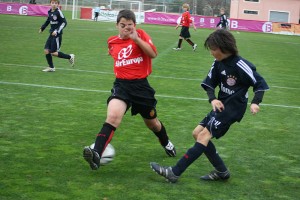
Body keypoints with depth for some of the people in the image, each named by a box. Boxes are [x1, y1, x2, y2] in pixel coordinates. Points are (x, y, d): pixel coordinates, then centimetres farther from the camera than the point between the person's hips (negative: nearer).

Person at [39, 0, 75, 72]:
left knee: (53, 52, -7)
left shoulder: (58, 12, -14)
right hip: (52, 34, 7)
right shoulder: (50, 12, 7)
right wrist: (42, 28, 19)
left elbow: (64, 22, -15)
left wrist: (57, 31, -22)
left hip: (57, 35, -7)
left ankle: (70, 57, 10)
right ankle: (51, 67, 16)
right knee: (46, 50, 2)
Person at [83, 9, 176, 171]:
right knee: (113, 117, -27)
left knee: (152, 122, 19)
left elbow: (153, 54, -19)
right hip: (121, 85, 1)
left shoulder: (140, 35, -4)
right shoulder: (112, 42, 6)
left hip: (141, 85, -1)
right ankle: (96, 155, -36)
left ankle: (166, 143, 51)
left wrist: (136, 38, -25)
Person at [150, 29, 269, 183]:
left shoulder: (241, 65, -19)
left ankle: (174, 173, -16)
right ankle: (221, 171, 11)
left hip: (233, 108, -9)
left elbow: (260, 83, -12)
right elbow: (209, 83, 8)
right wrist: (213, 99, -11)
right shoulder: (218, 63, 2)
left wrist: (255, 102, -24)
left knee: (204, 136, -16)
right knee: (197, 133, 6)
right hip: (221, 105, 9)